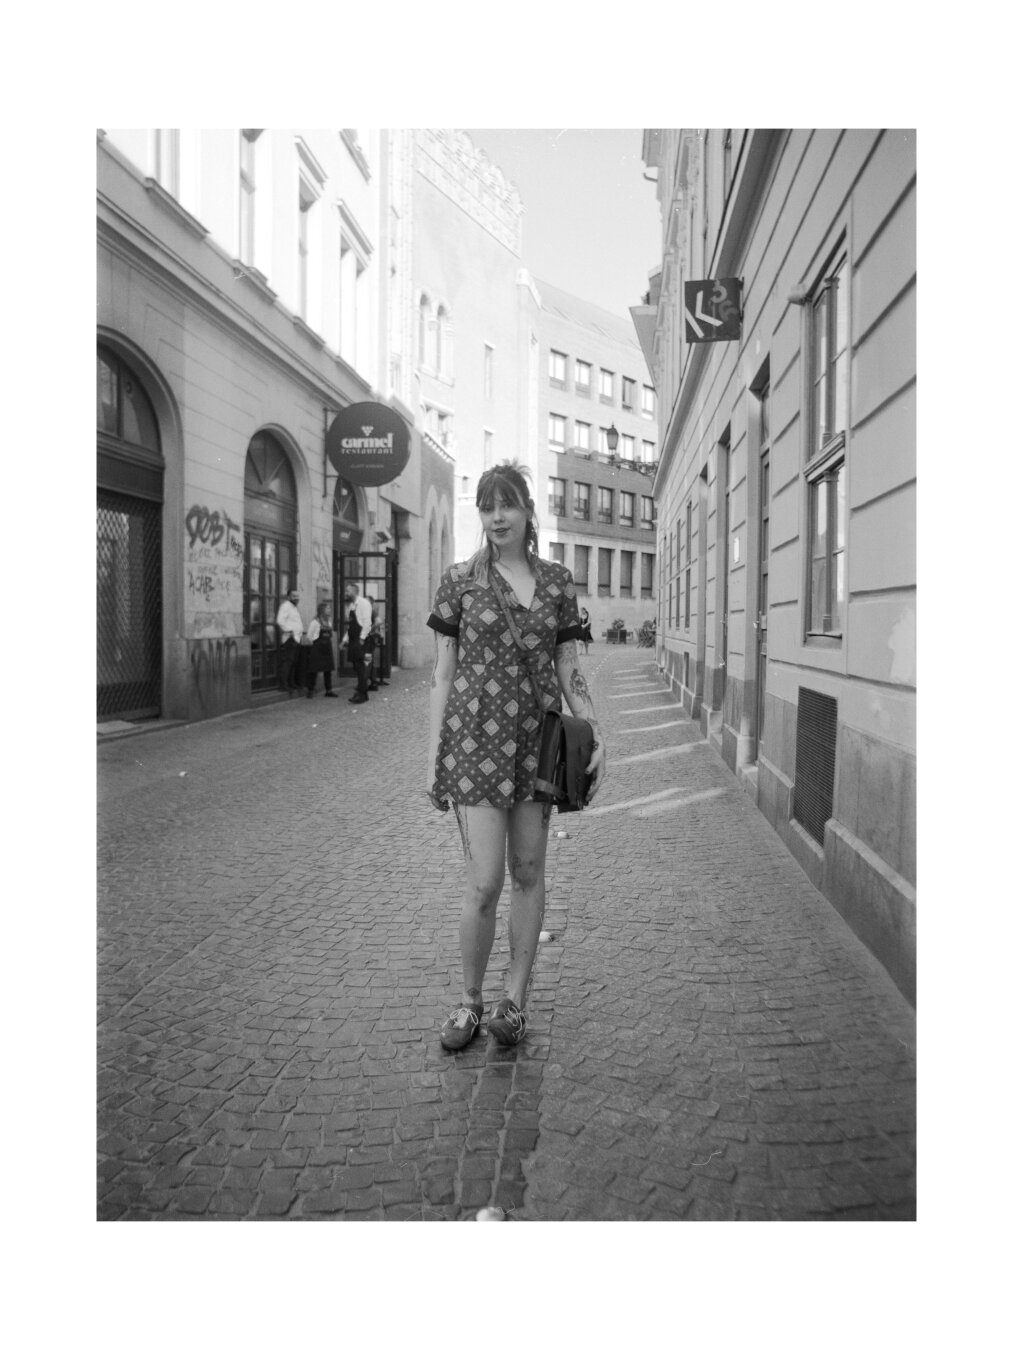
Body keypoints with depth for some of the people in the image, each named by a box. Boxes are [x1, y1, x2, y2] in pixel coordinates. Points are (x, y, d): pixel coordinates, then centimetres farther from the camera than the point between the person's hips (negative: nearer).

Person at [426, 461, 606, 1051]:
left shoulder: (558, 581, 7)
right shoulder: (460, 580, 1)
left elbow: (569, 667, 9)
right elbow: (444, 673, 2)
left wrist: (597, 735, -1)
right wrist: (434, 754, -1)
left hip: (538, 739, 3)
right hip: (476, 737, -3)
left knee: (529, 873, 9)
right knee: (485, 882, -5)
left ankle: (516, 997, 23)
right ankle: (471, 1001, 16)